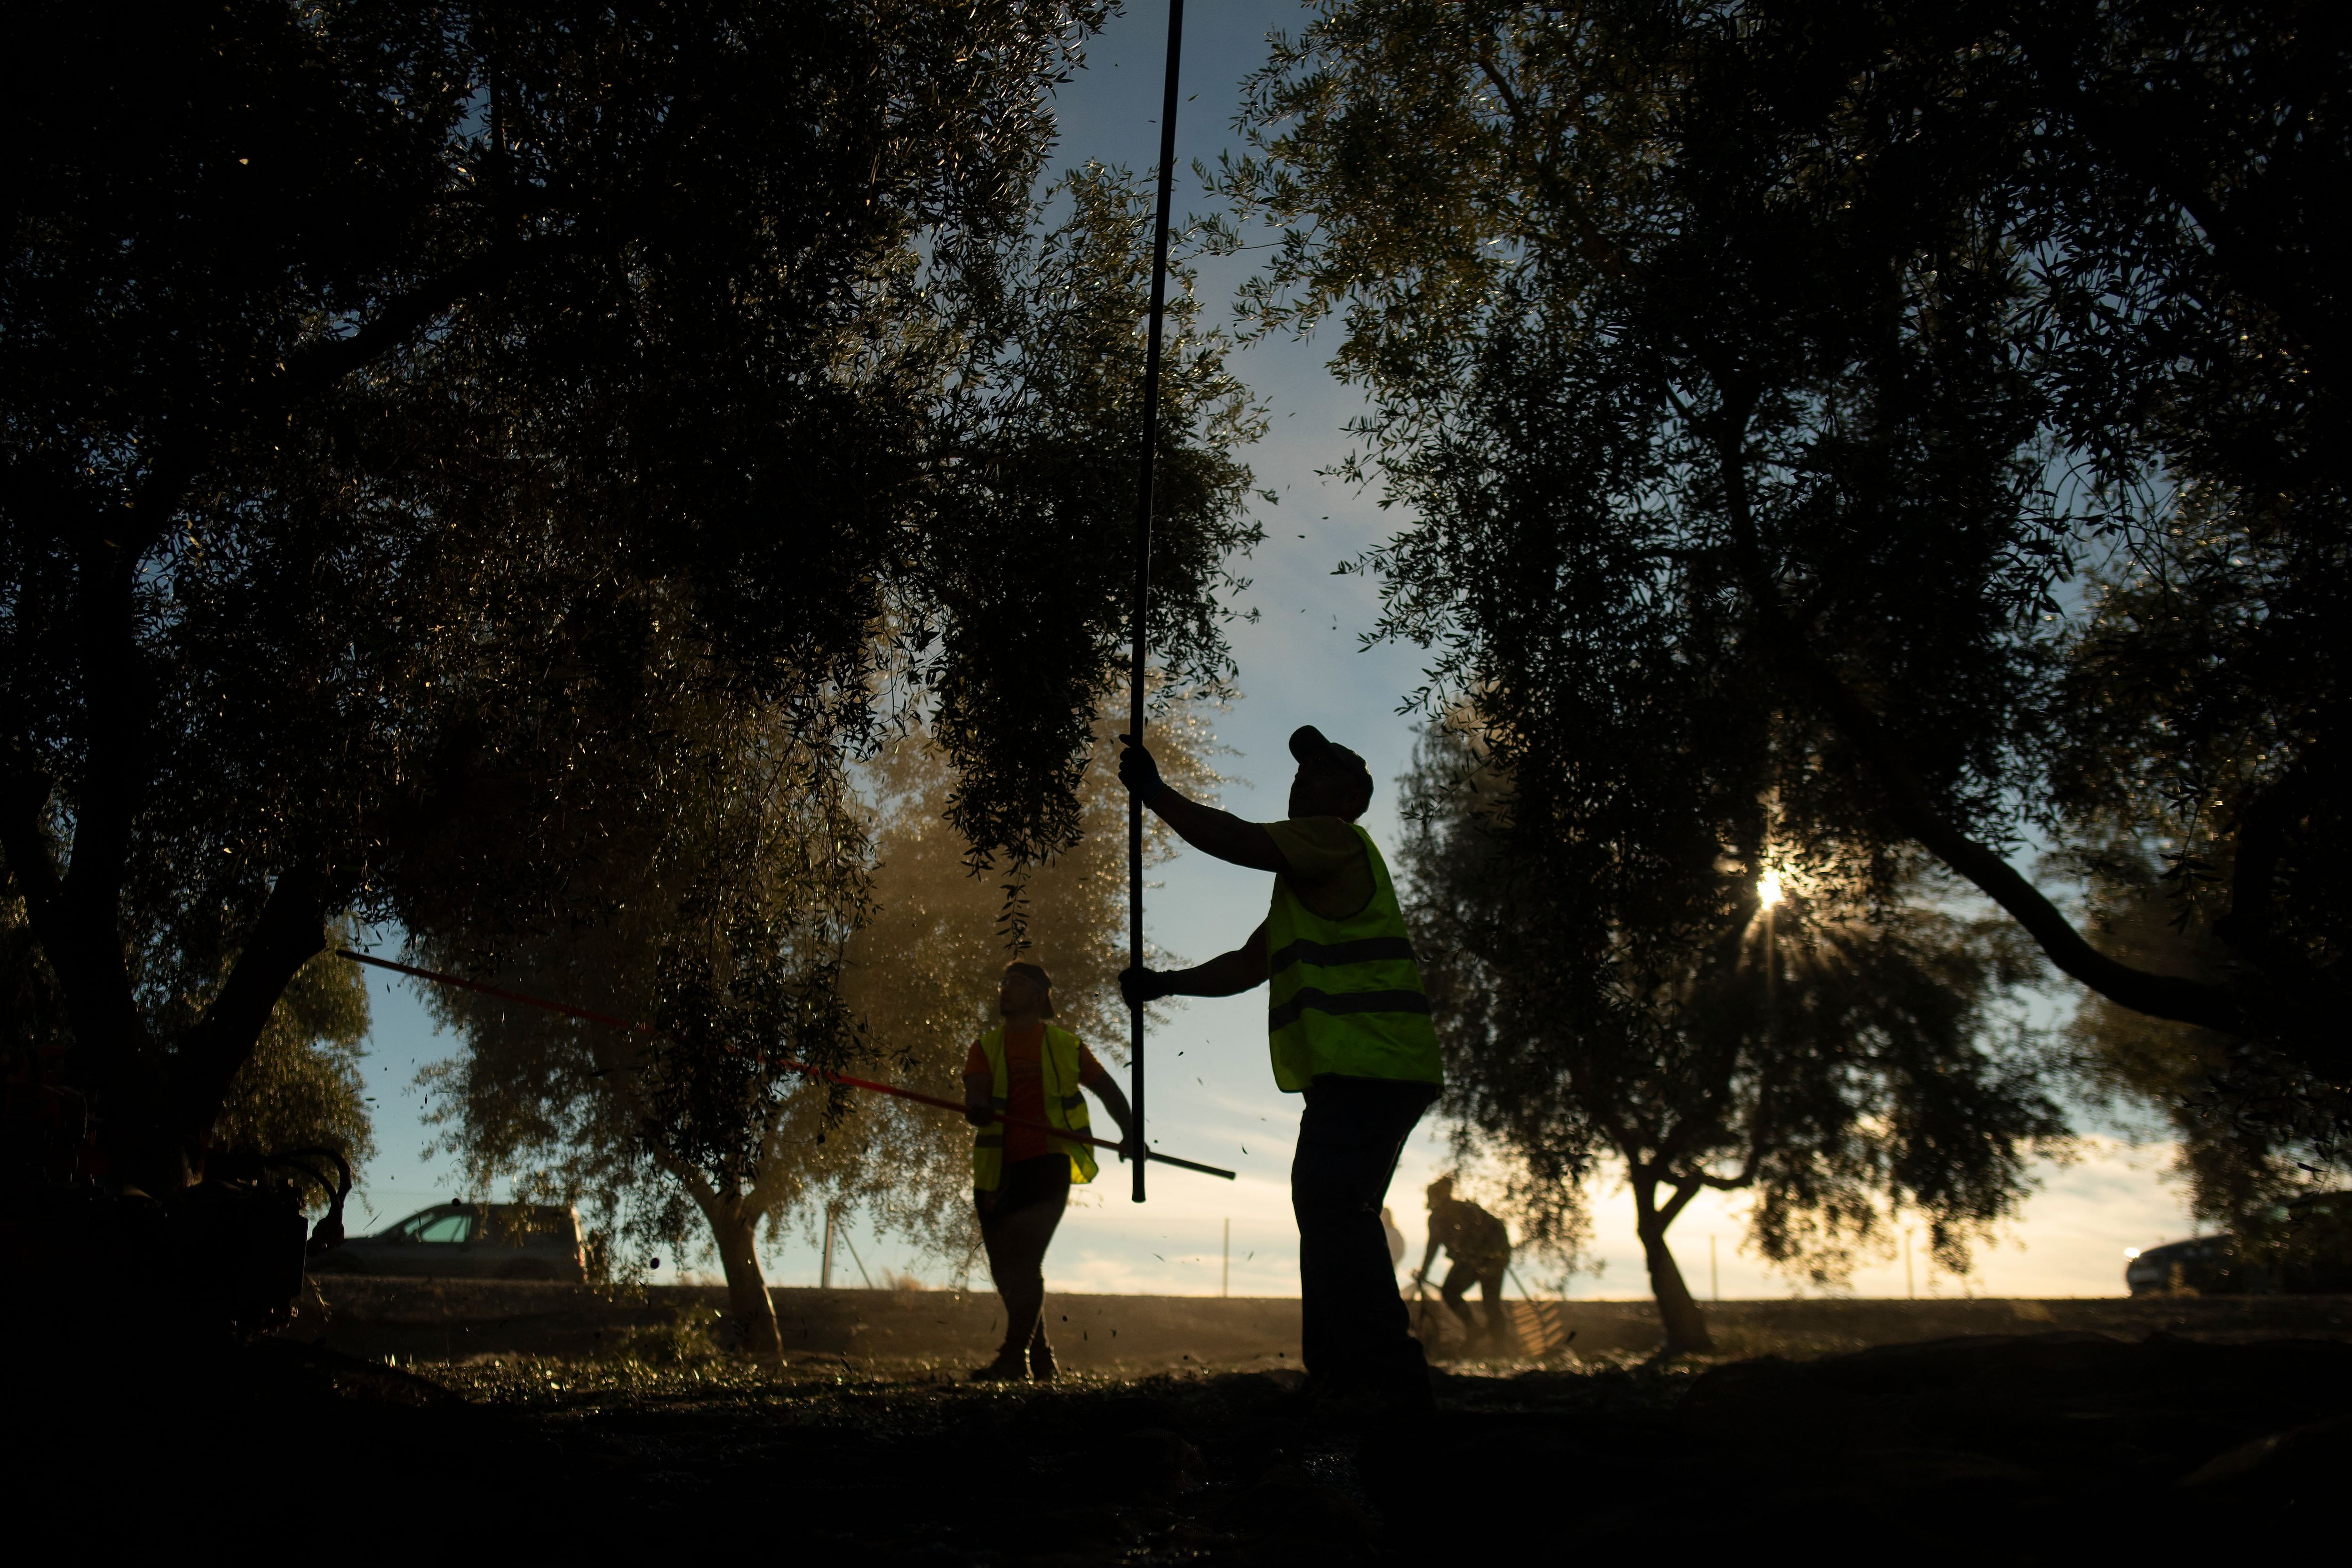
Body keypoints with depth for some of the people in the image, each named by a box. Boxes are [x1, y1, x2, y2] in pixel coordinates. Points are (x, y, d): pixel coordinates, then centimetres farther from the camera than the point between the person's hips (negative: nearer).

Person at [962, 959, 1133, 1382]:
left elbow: (1108, 1090, 17)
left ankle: (1013, 1359, -6)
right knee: (1005, 1269, 8)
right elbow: (975, 1098, -4)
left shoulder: (1065, 1046, 7)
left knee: (1023, 1260, -15)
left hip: (1047, 1164, -3)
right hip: (998, 1169, 4)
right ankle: (1041, 1358, 26)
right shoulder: (986, 1047, 11)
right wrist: (977, 1109, -28)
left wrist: (1128, 1133, 3)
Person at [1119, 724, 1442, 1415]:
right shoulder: (1306, 880, 28)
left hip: (1371, 1067, -11)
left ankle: (1388, 1377, -13)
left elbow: (1235, 841, -18)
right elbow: (1246, 967, 29)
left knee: (1333, 1209, -16)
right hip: (1357, 1071, 11)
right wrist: (1165, 983, 20)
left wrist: (1152, 790, -7)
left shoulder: (1336, 840, -4)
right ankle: (1340, 1369, 22)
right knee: (1330, 1211, 14)